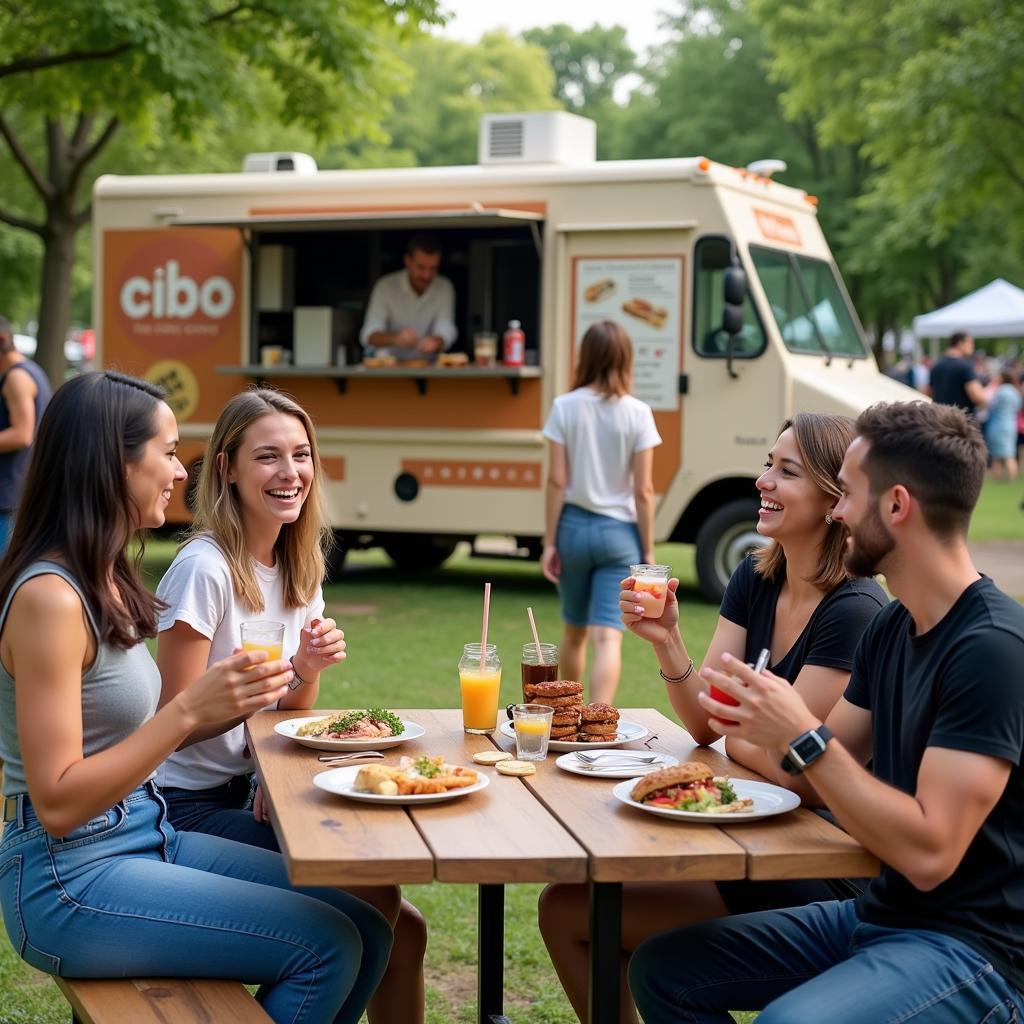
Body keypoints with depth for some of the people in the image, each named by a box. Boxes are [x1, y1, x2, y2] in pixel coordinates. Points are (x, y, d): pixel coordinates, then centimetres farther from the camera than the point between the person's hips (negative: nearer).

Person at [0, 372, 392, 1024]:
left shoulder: (105, 580, 9)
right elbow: (58, 804, -21)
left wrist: (237, 698, 0)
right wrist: (190, 710, -26)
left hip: (146, 838, 9)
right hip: (70, 881, -9)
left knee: (367, 932, 2)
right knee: (326, 946, -14)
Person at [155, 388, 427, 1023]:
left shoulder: (299, 569, 7)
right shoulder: (205, 568, -17)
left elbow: (293, 712, 10)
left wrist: (308, 669, -12)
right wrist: (292, 665, -25)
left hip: (251, 792, 7)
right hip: (188, 804, -7)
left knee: (400, 923, -6)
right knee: (370, 893, -18)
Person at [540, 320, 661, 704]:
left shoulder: (565, 407, -4)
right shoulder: (637, 413, -6)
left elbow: (556, 481, -5)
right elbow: (643, 491, -6)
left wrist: (549, 542, 0)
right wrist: (648, 550, 2)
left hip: (573, 527, 2)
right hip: (619, 532, -2)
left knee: (574, 633, 19)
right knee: (608, 637, -7)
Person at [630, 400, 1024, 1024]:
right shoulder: (891, 629, 9)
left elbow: (929, 853, -27)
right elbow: (826, 779, 11)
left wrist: (803, 737, -24)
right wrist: (762, 727, -9)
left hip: (973, 946, -9)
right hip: (877, 913, 9)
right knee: (663, 968, 4)